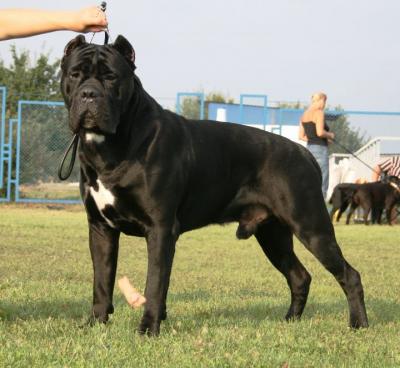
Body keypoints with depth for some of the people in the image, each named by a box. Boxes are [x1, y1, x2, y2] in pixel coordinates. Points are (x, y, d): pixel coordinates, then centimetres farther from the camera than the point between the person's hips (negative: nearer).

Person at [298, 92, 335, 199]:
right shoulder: (319, 113, -10)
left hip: (309, 147, 8)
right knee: (322, 184, -5)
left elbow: (301, 136, 15)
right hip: (320, 149, -8)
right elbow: (320, 132, -21)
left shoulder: (305, 115, 15)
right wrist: (330, 135, -3)